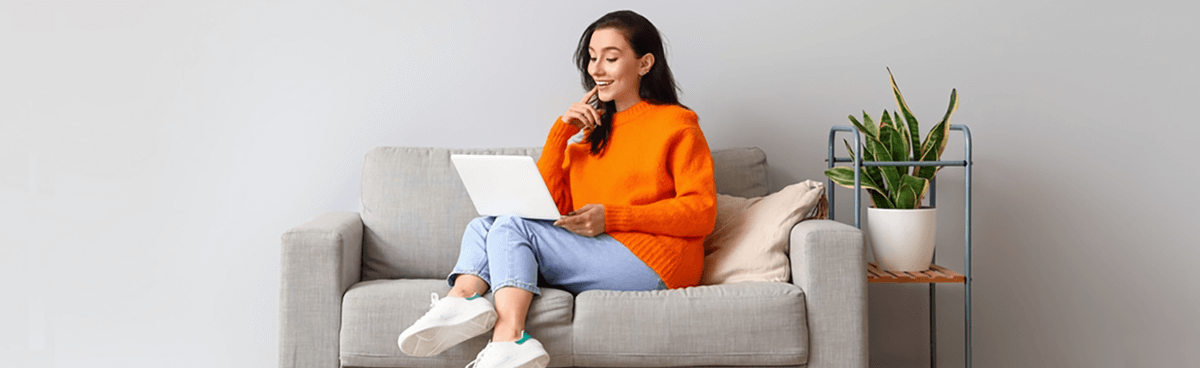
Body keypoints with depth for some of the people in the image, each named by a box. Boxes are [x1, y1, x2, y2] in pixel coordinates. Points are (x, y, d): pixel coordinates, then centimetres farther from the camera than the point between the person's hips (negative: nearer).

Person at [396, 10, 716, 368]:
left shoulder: (676, 124, 3)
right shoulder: (592, 128, 20)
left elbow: (702, 211, -8)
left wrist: (611, 217, -16)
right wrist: (560, 130, 1)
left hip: (652, 263, -7)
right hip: (595, 254, 7)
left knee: (512, 226, -19)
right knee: (483, 226, -2)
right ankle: (462, 297, -31)